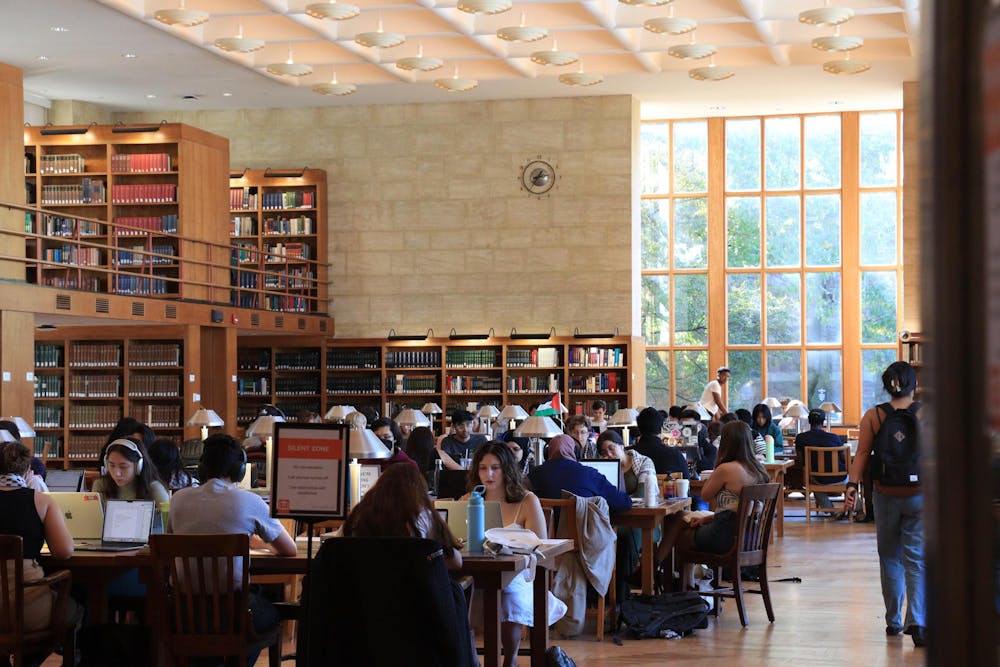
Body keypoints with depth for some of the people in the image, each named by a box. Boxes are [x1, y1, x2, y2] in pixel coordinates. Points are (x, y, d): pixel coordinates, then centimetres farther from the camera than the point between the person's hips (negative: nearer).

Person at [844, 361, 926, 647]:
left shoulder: (873, 416, -2)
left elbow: (862, 453, -9)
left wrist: (852, 485, -11)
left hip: (886, 495, 1)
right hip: (920, 494, -1)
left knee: (890, 557, 14)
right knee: (917, 559, -1)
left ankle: (893, 621, 20)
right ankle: (917, 621, -17)